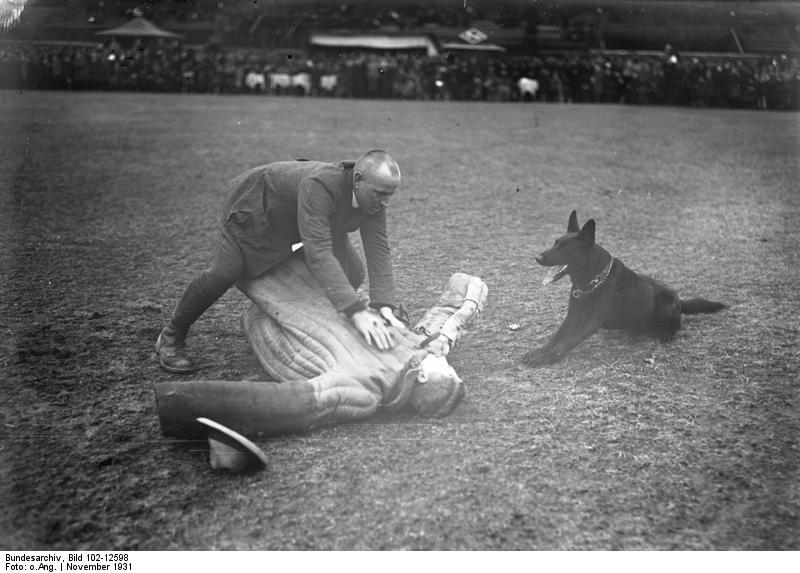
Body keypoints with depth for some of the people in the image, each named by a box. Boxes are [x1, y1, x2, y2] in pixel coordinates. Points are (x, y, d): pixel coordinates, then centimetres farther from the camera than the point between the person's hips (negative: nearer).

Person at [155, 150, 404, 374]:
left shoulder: (373, 195, -24)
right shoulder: (318, 185, -46)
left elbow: (379, 252, -25)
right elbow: (318, 254, -53)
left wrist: (384, 306, -40)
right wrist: (356, 312, -60)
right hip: (255, 201, -7)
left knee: (352, 274, 0)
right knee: (225, 272, -21)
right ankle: (171, 339, 2)